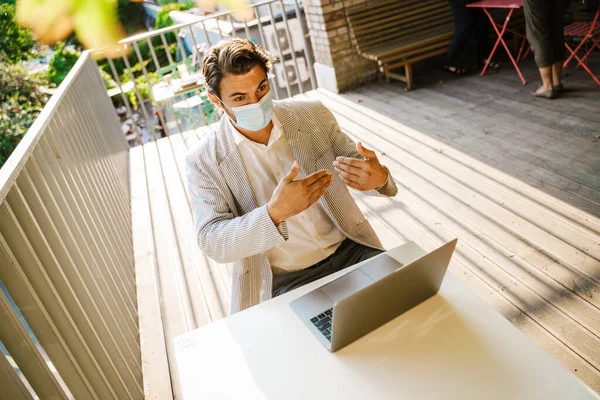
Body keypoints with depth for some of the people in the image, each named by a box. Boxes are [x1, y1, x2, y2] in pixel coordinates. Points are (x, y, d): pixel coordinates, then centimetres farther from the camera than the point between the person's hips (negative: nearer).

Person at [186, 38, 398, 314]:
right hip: (283, 281, -3)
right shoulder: (204, 162, -7)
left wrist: (379, 178, -19)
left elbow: (354, 163, 8)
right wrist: (274, 212, -32)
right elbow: (212, 243, -13)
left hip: (350, 250, 3)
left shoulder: (313, 115, -1)